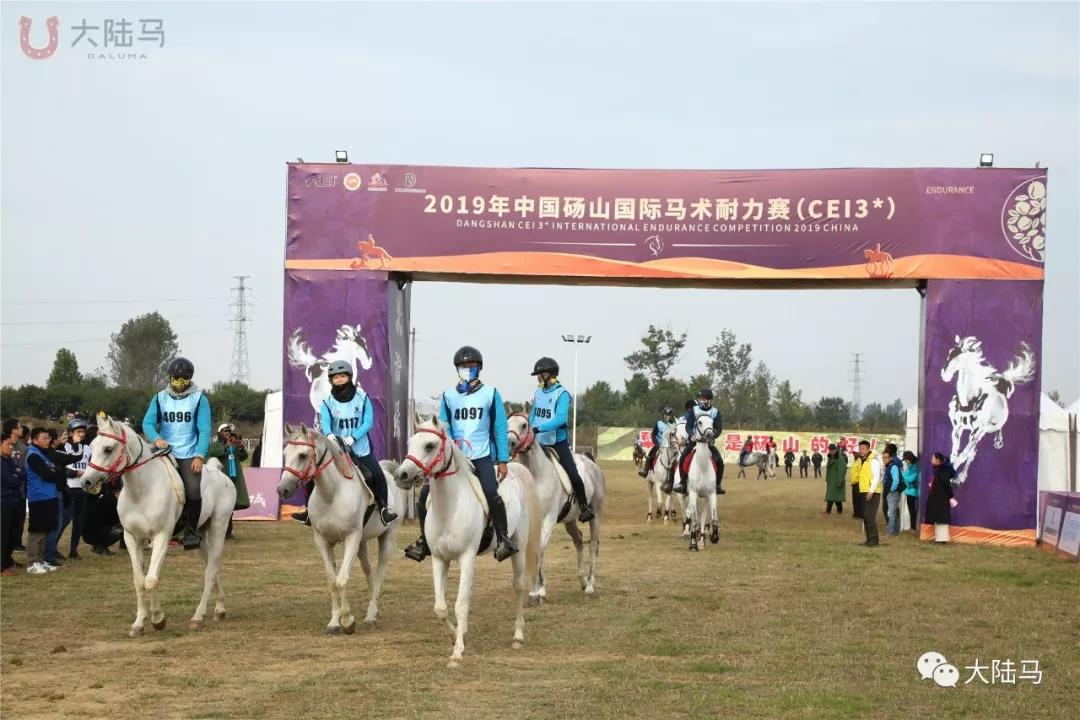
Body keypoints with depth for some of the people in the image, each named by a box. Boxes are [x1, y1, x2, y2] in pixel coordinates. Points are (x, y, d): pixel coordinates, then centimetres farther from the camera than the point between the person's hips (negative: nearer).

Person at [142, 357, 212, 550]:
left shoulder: (199, 399, 1)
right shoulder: (160, 398, 8)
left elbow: (204, 430, -3)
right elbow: (148, 423, 0)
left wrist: (200, 456, -14)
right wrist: (156, 438, -22)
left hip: (189, 456, -2)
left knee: (193, 491, -18)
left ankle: (191, 532, -3)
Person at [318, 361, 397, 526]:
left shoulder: (362, 397, -3)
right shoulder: (328, 402, -3)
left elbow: (368, 422, -9)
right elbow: (325, 422, -17)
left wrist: (353, 437, -24)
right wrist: (329, 435, -41)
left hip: (361, 449, 0)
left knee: (378, 477, -12)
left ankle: (383, 509, 8)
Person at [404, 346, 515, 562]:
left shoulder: (490, 394, 5)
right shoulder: (448, 396, 11)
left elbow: (500, 429, 4)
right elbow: (443, 428, 8)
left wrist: (503, 460, -2)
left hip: (482, 457, -3)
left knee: (491, 492, -28)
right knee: (426, 493, -7)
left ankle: (502, 538, -16)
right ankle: (424, 541, 9)